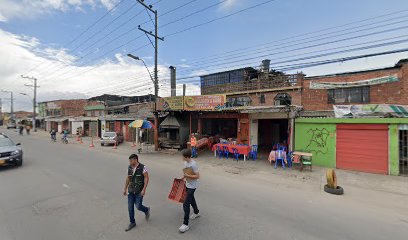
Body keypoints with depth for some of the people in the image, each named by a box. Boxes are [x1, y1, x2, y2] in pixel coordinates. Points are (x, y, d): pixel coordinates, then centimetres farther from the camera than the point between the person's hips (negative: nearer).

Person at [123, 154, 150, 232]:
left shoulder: (142, 167, -16)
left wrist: (144, 189, -18)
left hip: (139, 191, -5)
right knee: (130, 207, 7)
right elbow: (128, 178, 11)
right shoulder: (129, 167, 0)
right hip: (131, 191, 5)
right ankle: (132, 222, 27)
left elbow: (146, 178, -13)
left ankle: (147, 210, 30)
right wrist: (125, 189, 13)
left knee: (138, 206, -3)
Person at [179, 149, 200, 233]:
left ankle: (185, 224, 6)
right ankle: (196, 212, 51)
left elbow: (197, 176, -25)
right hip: (187, 184, 9)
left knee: (186, 204, -7)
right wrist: (184, 177, 8)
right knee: (191, 199, 27)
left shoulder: (193, 164, -28)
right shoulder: (185, 162, -2)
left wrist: (188, 176, -30)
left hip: (192, 186, -9)